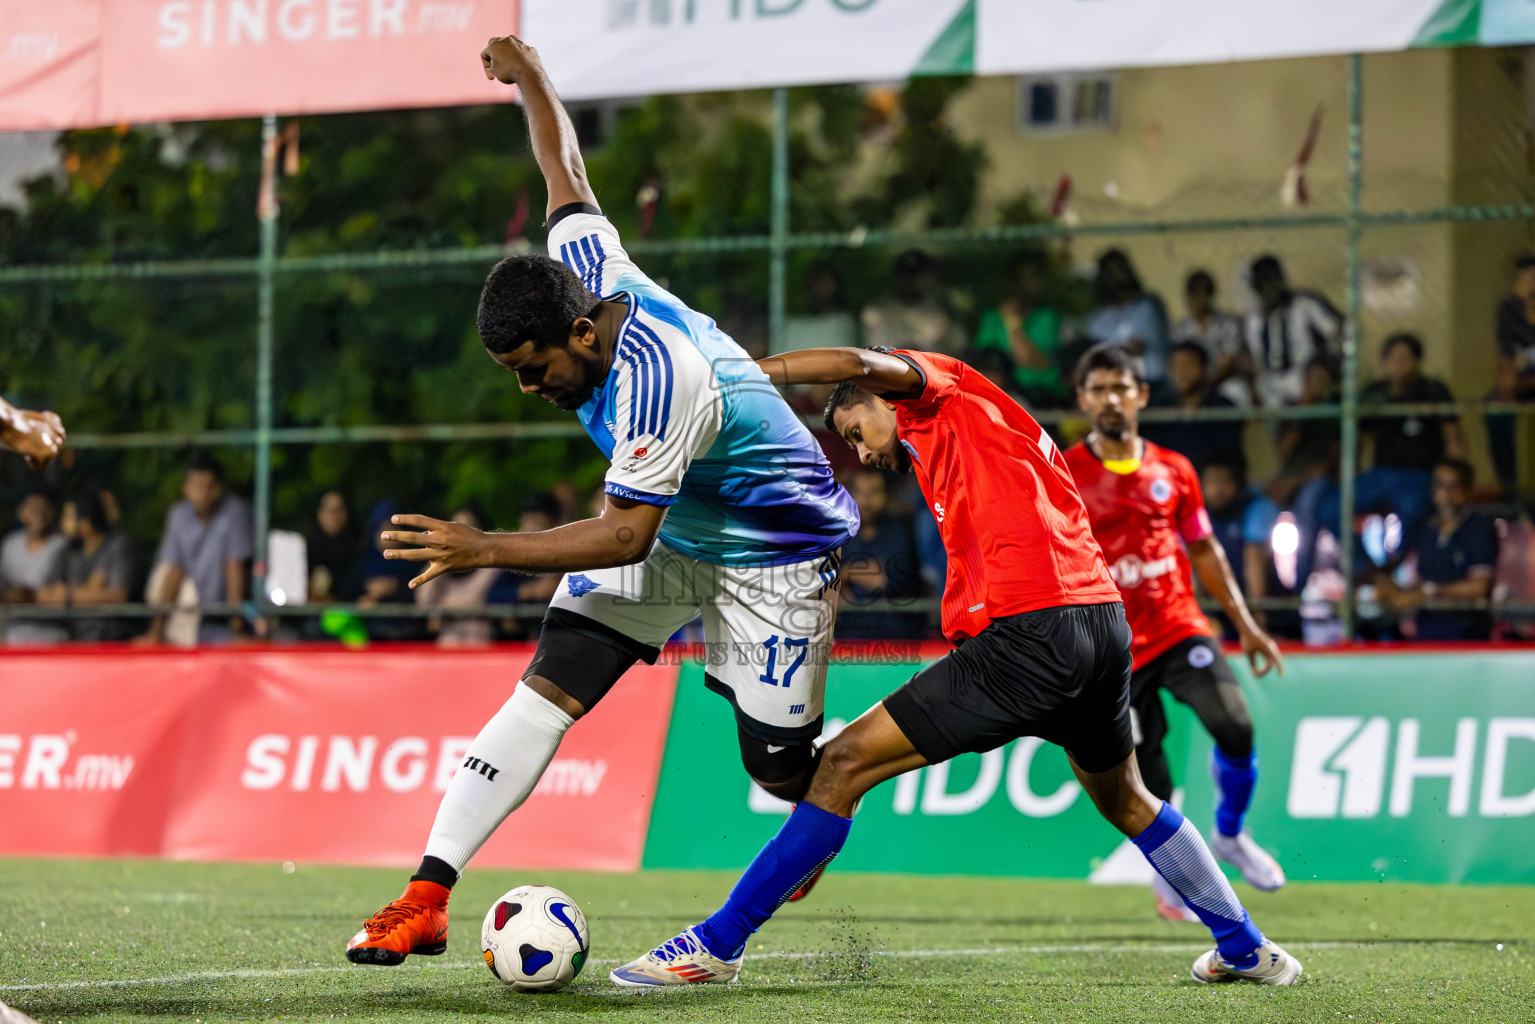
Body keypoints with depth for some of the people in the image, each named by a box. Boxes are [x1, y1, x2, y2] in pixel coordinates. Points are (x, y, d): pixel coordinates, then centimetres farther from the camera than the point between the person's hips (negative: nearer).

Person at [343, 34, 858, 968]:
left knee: (781, 767, -2)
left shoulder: (655, 380, -37)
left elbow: (626, 536, -34)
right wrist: (530, 79, 20)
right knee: (549, 690, -10)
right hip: (670, 527, 7)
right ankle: (427, 898, -18)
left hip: (774, 555, -7)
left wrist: (488, 552, -35)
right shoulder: (587, 266, -14)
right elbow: (567, 176, 7)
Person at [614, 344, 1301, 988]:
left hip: (1032, 631, -10)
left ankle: (717, 945, -9)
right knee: (1124, 801, 32)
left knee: (845, 763, -8)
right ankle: (1246, 949, 41)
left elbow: (860, 364, -12)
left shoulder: (947, 396, 7)